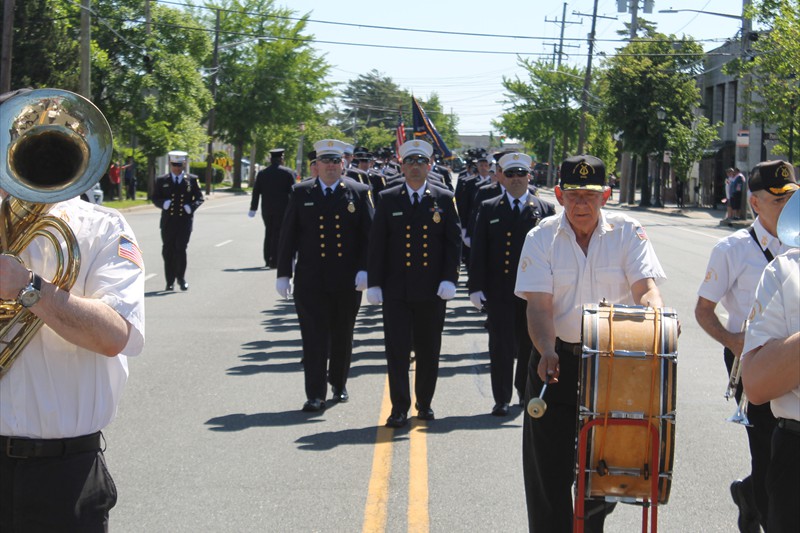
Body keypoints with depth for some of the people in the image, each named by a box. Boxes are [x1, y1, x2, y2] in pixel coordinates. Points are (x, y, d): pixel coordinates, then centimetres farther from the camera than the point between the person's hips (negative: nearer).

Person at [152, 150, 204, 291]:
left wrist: (191, 207, -10)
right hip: (168, 221, 1)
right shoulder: (162, 180, 10)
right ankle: (170, 281, 12)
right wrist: (163, 203, -12)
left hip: (185, 220, -1)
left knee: (181, 248, -11)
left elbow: (199, 198, 10)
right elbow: (155, 198, 10)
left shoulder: (192, 180, 9)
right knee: (168, 251, 4)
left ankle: (181, 278, 4)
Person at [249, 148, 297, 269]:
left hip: (266, 209, 3)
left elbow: (256, 192, 5)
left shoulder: (262, 173, 5)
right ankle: (274, 261, -5)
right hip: (282, 209, -3)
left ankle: (268, 259, 19)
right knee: (278, 234, -1)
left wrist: (253, 209, 10)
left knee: (268, 233, 16)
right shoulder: (289, 173, -5)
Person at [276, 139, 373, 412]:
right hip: (310, 279, -1)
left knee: (342, 337, 12)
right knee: (314, 337, -5)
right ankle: (315, 395, -3)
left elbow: (369, 235, 1)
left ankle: (339, 384, 32)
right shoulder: (301, 193, 5)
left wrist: (364, 269, -9)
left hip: (347, 280, 1)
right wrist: (283, 273, 2)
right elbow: (288, 236, 6)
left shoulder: (358, 193, 4)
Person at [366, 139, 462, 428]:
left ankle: (424, 403, 23)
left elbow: (454, 242, 4)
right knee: (397, 349, -3)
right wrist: (374, 283, -1)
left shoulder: (444, 200, 6)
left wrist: (449, 279, -7)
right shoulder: (388, 200, 5)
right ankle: (399, 408, 1)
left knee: (428, 351, 8)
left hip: (431, 290, 1)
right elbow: (376, 244, 4)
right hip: (396, 290, 0)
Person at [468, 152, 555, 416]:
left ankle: (526, 392, 28)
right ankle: (502, 399, 5)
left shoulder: (545, 209, 6)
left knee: (529, 344, 11)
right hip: (499, 290, -1)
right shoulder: (489, 209, 5)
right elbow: (478, 251, 3)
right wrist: (476, 286, -5)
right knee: (501, 345, -1)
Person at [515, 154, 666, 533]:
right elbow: (539, 306, -12)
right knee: (549, 466, 0)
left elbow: (646, 288, -12)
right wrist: (547, 352, -30)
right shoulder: (542, 239, -4)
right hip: (556, 361, -1)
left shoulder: (627, 233, -2)